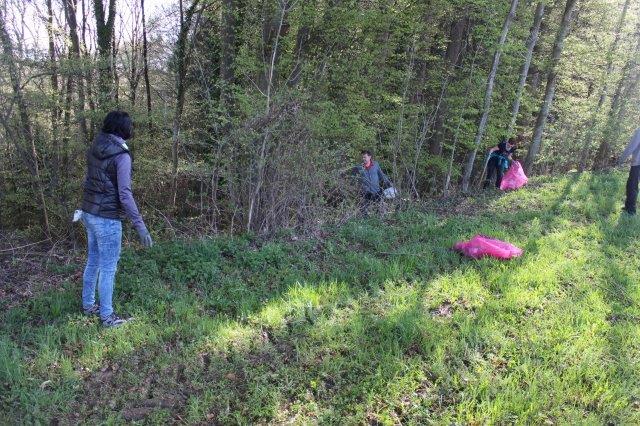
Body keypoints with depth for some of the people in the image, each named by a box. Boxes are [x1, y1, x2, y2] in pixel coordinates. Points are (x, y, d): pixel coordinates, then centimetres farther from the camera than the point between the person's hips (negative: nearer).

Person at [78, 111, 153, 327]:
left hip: (89, 213, 8)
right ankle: (107, 316, 15)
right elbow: (125, 194, -23)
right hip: (107, 219, -8)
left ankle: (88, 304, 37)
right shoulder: (122, 156, -19)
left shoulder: (94, 149, 4)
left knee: (93, 260, 22)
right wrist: (140, 225, -21)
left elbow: (90, 181, 12)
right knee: (108, 268, 4)